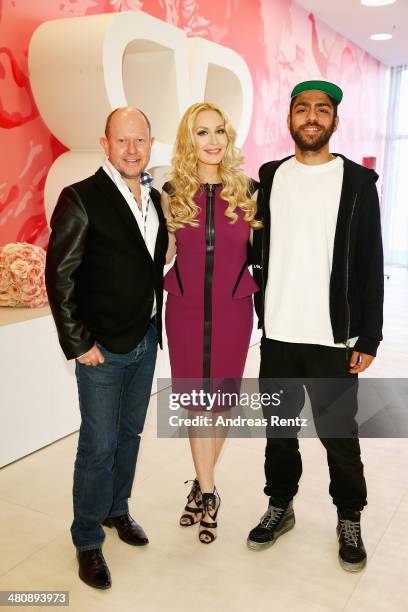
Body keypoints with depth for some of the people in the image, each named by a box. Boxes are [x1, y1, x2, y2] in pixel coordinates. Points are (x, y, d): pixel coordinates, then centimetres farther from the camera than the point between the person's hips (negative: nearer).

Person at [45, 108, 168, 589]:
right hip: (102, 348, -6)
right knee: (99, 446, 3)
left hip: (145, 341, 6)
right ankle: (87, 541, 23)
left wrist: (156, 323, 9)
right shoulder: (81, 199, -13)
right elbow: (59, 276, -13)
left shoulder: (155, 199, 7)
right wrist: (78, 343, -14)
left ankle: (117, 509, 40)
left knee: (130, 433, 18)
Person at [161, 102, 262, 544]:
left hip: (231, 312, 0)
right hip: (185, 312, 1)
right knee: (195, 401, 7)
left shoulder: (247, 189, -2)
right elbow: (165, 254, 8)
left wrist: (253, 289, -1)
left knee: (221, 401, 9)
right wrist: (169, 287, 0)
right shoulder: (172, 193, 0)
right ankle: (207, 493, 24)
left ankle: (201, 485, 30)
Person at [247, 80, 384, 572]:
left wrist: (368, 339, -7)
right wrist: (257, 313, 3)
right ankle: (280, 507, 34)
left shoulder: (357, 181, -2)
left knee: (339, 434, 9)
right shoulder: (270, 177, 7)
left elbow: (370, 266, -4)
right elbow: (257, 251, 9)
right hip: (276, 333, 3)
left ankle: (349, 520, 30)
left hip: (333, 337, -2)